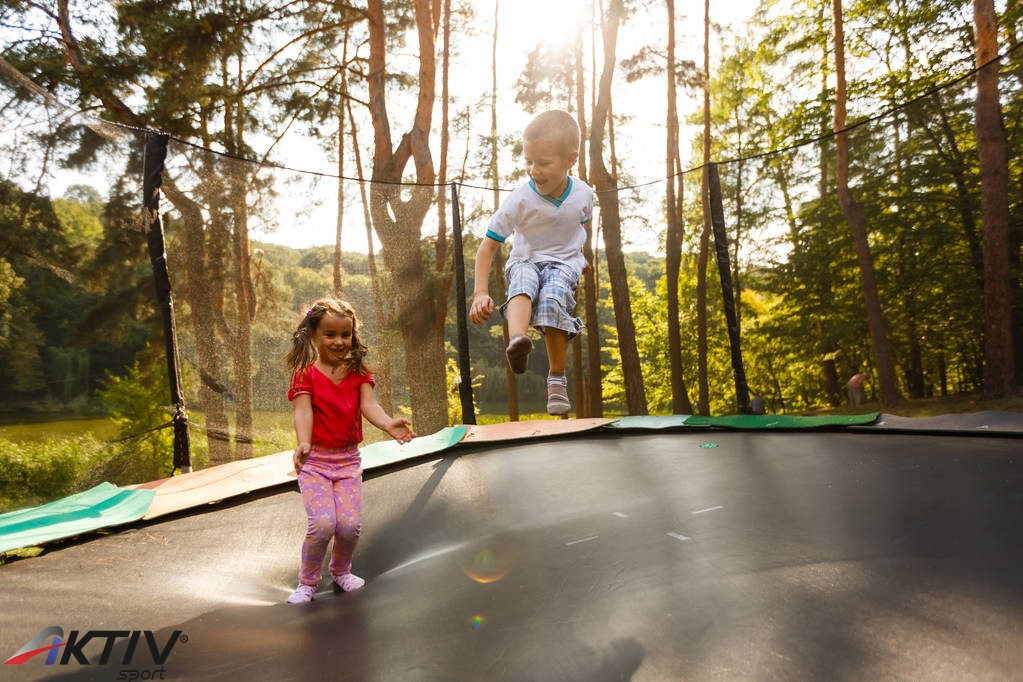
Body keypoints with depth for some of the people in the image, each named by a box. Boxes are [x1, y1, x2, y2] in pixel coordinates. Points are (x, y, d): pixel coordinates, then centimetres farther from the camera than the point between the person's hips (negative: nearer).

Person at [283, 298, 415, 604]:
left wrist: (388, 423, -34)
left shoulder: (358, 372, 3)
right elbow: (303, 410, -18)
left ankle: (340, 571, 25)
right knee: (323, 523, -18)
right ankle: (307, 581, 10)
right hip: (315, 459, -2)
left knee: (350, 524, -8)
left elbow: (368, 404, -13)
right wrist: (303, 443, -38)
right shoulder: (305, 374, -5)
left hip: (348, 458, 3)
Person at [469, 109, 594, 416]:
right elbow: (488, 245, -15)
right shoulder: (519, 200, -18)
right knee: (524, 282, -37)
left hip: (564, 263, 1)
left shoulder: (583, 194, -8)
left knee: (553, 298, -31)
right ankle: (516, 341, -64)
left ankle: (557, 379, -18)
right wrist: (481, 292, -22)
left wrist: (580, 258, 32)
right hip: (525, 261, 0)